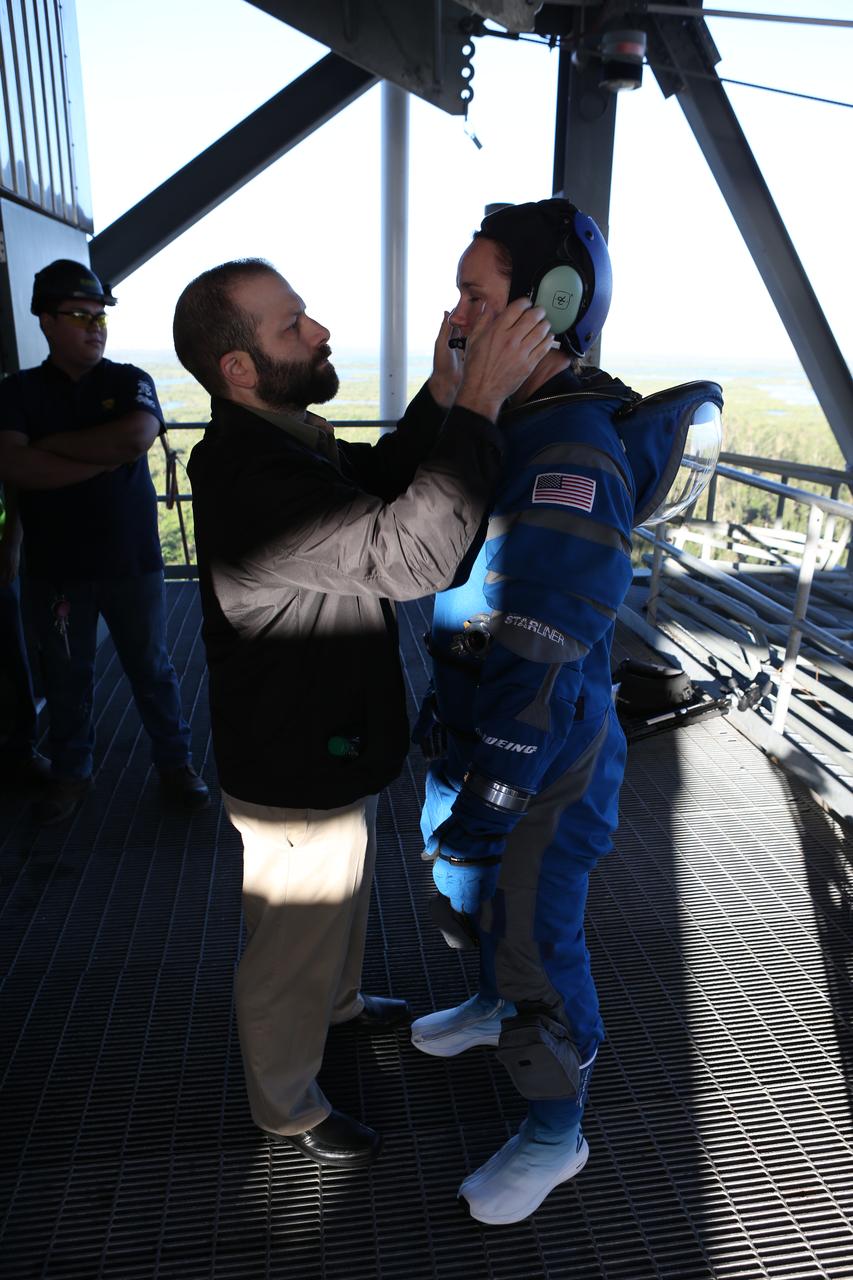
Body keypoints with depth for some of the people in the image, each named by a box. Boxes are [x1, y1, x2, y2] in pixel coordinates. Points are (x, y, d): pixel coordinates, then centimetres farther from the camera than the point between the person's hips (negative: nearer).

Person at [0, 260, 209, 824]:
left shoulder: (130, 382, 1)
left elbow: (138, 437, -20)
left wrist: (53, 443, -12)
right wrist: (102, 458, -18)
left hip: (133, 560, -1)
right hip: (55, 566, 1)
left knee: (152, 667, 10)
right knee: (66, 676, 13)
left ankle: (176, 762, 26)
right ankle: (71, 772, 31)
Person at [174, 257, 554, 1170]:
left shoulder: (280, 442, 3)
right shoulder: (250, 479, -32)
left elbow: (378, 480, 12)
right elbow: (410, 552, -40)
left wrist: (442, 393, -3)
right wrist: (480, 401, -36)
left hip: (331, 749, 10)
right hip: (295, 782, -10)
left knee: (343, 900, 33)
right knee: (292, 950, 15)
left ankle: (338, 1000, 61)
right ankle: (287, 1108, 41)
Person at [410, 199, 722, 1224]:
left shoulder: (572, 458, -28)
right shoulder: (511, 423, 3)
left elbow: (541, 662, -28)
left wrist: (486, 800, -22)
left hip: (544, 760, -9)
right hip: (482, 725, 9)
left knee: (536, 938, 10)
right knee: (467, 890, 28)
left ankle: (554, 1134, 36)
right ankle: (495, 1005, 58)